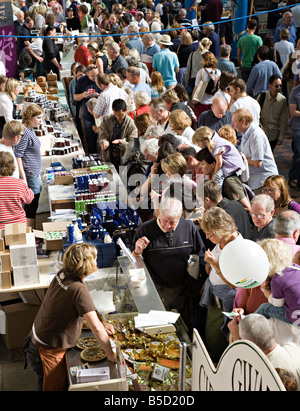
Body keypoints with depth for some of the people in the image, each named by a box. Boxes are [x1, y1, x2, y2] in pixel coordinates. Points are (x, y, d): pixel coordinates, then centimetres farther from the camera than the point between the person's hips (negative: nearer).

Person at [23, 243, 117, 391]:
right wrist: (110, 354, -21)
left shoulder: (62, 274, -7)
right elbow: (96, 328, -33)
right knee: (54, 387, 12)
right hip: (47, 352, -8)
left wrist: (102, 323, 5)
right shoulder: (78, 289, -31)